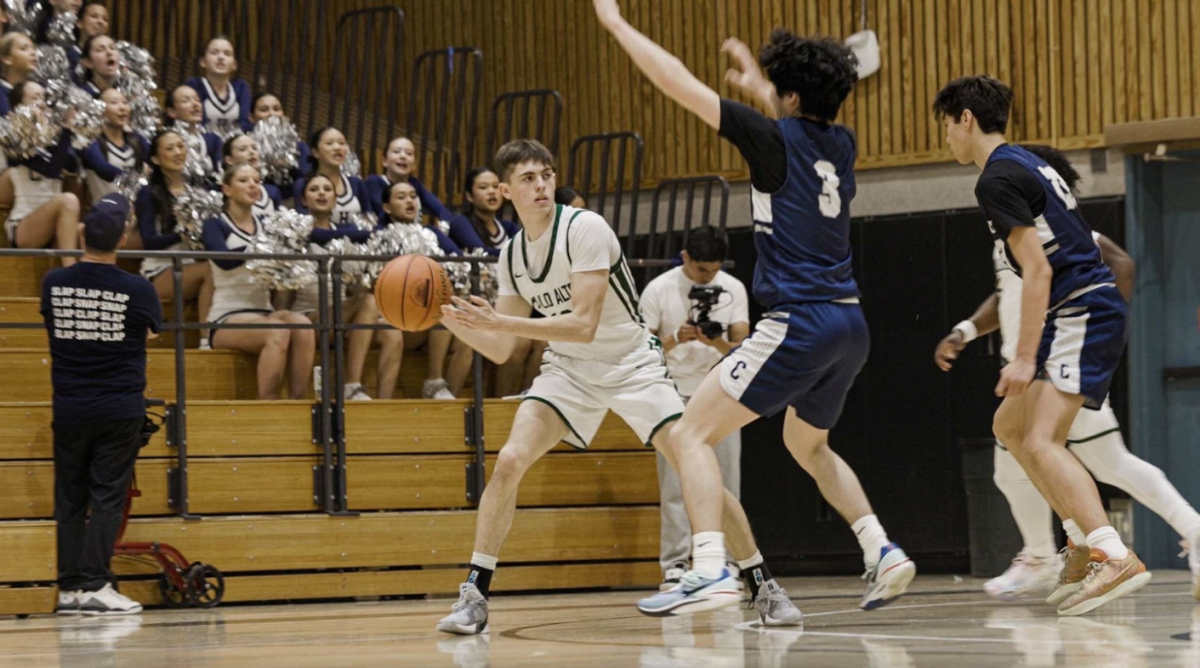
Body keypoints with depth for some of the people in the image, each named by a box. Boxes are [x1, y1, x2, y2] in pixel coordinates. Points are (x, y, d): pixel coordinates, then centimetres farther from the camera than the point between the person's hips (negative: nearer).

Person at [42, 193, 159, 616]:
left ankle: (69, 589, 9)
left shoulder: (54, 283, -5)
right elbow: (151, 333, 10)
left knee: (69, 499, 9)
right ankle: (95, 586, -7)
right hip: (120, 410, -2)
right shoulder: (138, 291, -10)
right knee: (108, 497, 0)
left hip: (69, 409, 2)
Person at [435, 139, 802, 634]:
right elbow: (499, 351, 3)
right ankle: (473, 597, -10)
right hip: (568, 368, 4)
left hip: (633, 364, -4)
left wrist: (500, 322, -32)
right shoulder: (512, 254, -1)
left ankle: (765, 588, 4)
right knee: (509, 461, -17)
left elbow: (584, 326, -28)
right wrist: (451, 320, -14)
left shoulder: (585, 229, -21)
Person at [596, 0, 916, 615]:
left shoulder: (777, 140, -8)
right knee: (808, 445, 30)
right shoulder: (840, 145, 11)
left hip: (799, 324, -8)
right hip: (849, 325, 8)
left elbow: (679, 83, -5)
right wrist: (759, 86, 50)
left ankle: (708, 568, -21)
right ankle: (881, 553, 17)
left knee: (690, 434, -5)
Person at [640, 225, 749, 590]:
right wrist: (676, 338, -23)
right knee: (675, 484, -8)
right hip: (675, 393, -2)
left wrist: (719, 343, -25)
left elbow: (742, 347, -4)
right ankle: (674, 565, -6)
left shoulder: (733, 289, -1)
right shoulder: (658, 290, -7)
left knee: (725, 483, 0)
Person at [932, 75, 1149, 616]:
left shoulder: (997, 180, -11)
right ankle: (1088, 546, 14)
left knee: (1040, 442, -20)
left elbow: (1038, 271, -18)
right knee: (1010, 426, 16)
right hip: (1088, 310, 11)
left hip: (1081, 312, -11)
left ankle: (1116, 560, -30)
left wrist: (1025, 357, -19)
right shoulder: (1027, 165, 19)